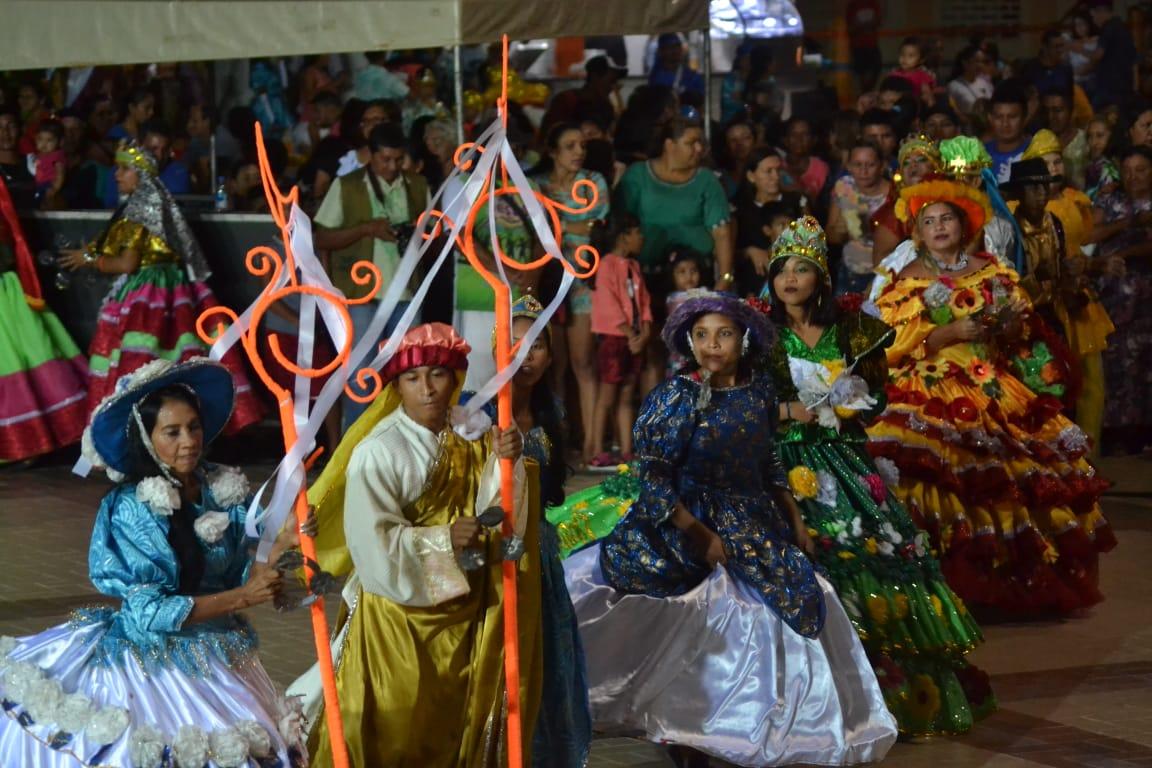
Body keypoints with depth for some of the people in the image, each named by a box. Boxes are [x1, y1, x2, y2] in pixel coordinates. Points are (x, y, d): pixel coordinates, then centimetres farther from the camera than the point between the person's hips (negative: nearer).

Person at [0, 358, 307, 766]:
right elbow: (151, 611, -19)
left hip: (217, 655, 5)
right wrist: (240, 598, -19)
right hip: (151, 663, -5)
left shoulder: (225, 489, -2)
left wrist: (283, 544, -17)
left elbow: (241, 577, 1)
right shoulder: (130, 509, -16)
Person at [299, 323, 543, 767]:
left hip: (462, 610, 6)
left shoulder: (470, 437, 0)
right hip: (399, 609, -5)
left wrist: (504, 464, -21)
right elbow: (372, 542, -23)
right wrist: (442, 541, -24)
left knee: (453, 722, 17)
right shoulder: (377, 452, -19)